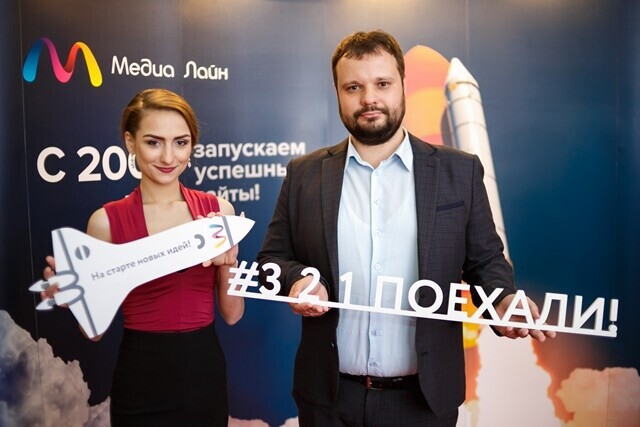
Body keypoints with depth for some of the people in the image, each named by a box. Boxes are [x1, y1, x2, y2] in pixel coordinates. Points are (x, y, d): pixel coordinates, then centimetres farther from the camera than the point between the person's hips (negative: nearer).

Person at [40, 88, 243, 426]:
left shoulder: (216, 210, -2)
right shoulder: (107, 220, -10)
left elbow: (232, 314, 2)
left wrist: (227, 262, -15)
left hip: (205, 372, 3)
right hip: (141, 380, -2)